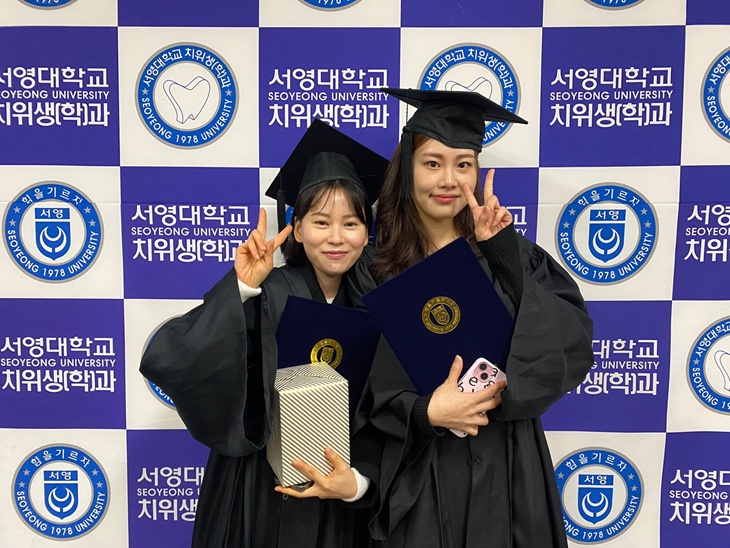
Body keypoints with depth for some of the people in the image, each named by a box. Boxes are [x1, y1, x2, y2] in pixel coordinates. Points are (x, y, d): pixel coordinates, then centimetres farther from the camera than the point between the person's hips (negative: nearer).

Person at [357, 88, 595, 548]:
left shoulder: (507, 255, -1)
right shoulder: (380, 270, -4)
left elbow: (573, 345, -15)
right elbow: (369, 392, -3)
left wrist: (503, 253, -21)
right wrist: (426, 412, -21)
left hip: (505, 469, 1)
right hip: (421, 476, -1)